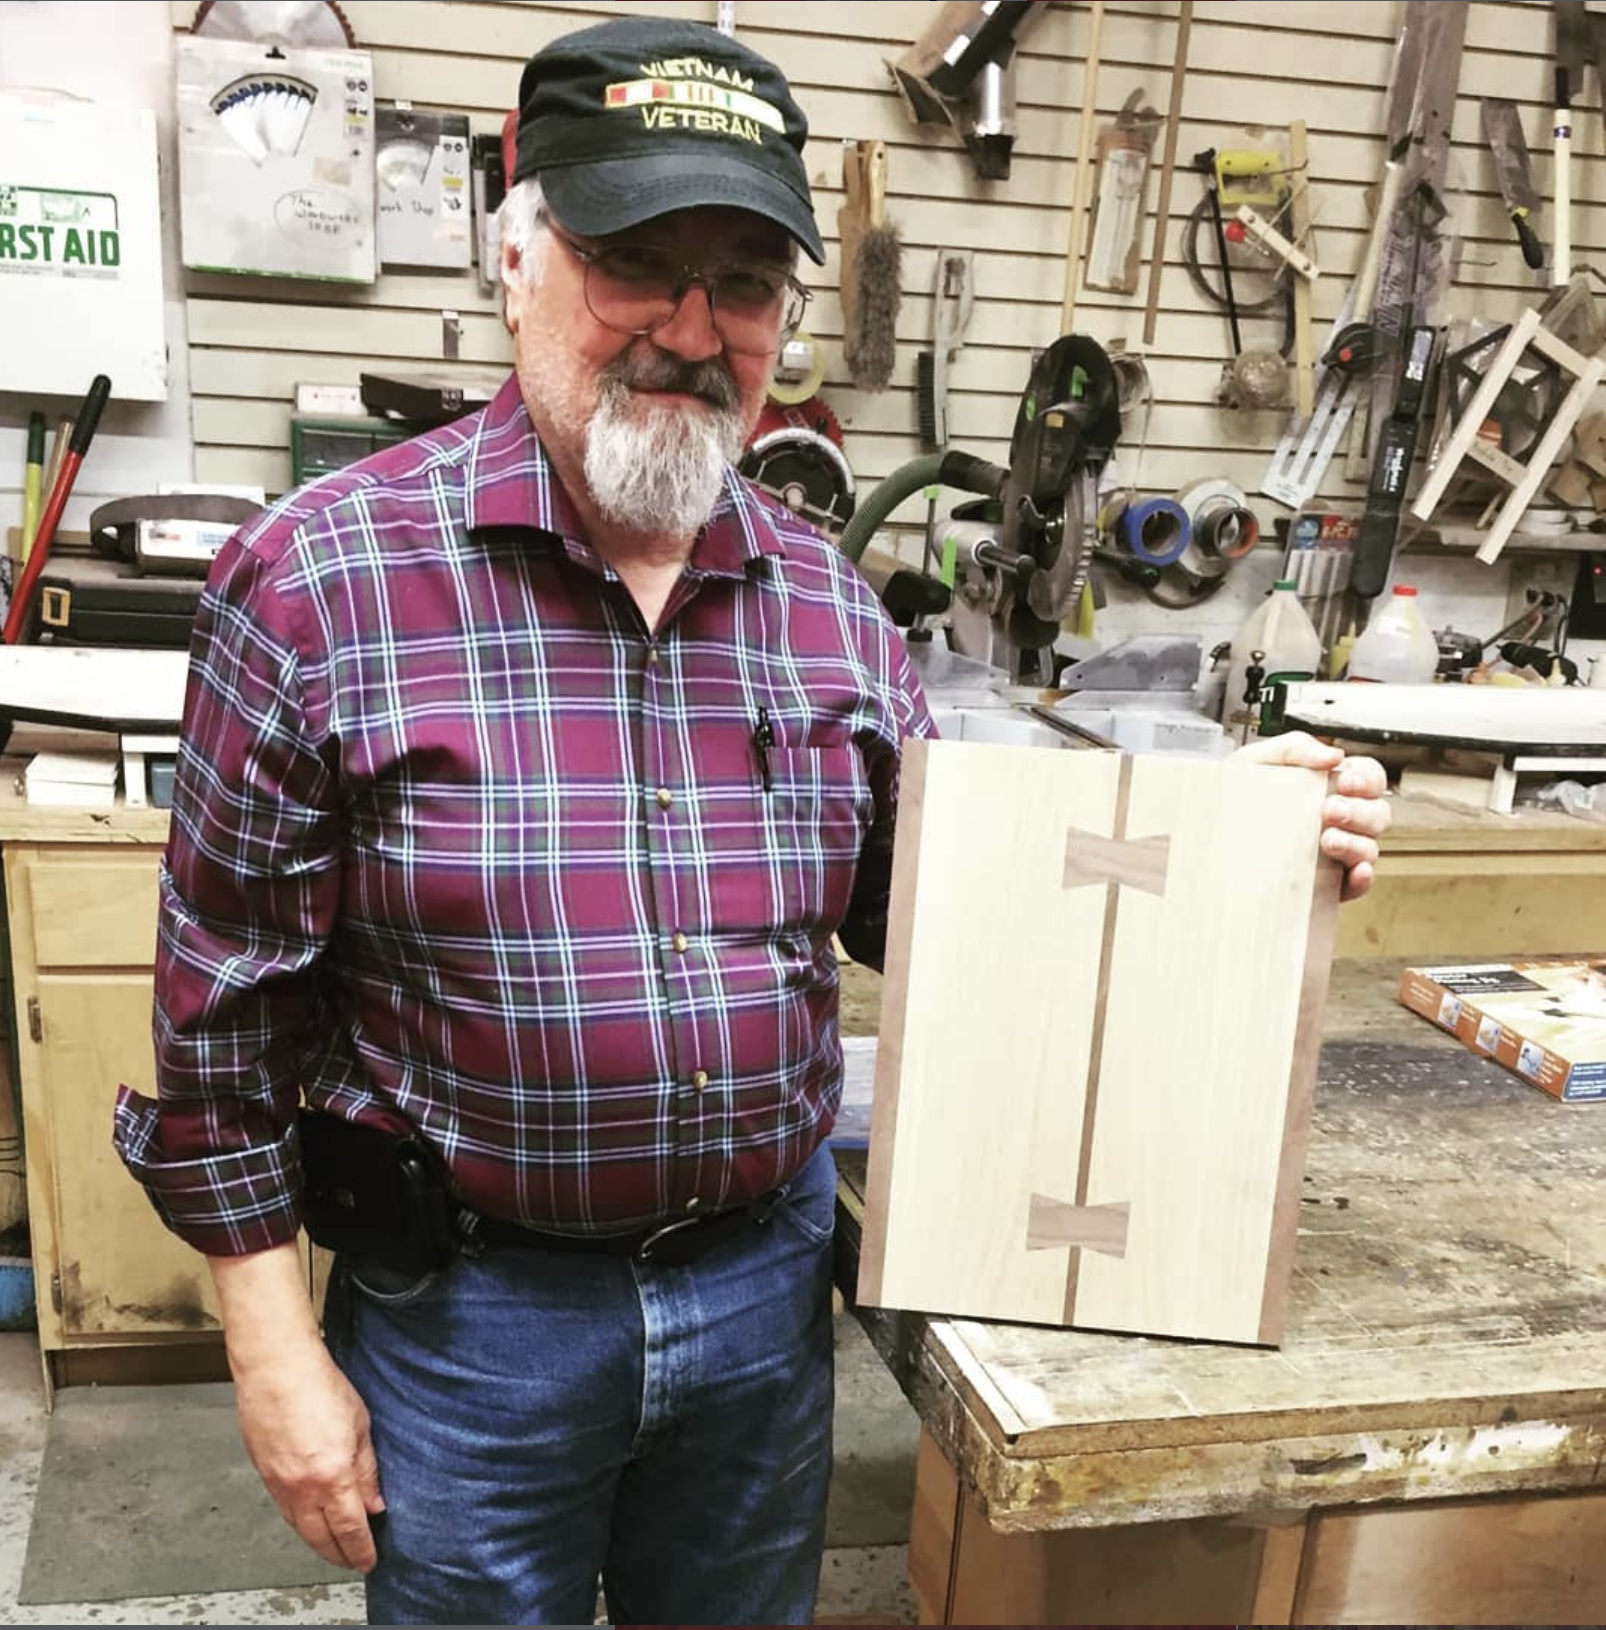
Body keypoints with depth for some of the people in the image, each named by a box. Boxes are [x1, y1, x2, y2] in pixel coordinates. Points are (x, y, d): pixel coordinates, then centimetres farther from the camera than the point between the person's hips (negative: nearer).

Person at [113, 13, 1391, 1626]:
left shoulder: (826, 602, -3)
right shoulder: (319, 580, -16)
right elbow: (228, 1005, -10)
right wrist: (276, 1353, -7)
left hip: (765, 1279, 4)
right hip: (469, 1308, -3)